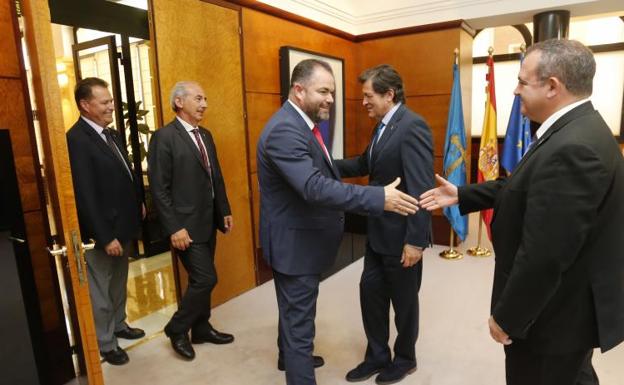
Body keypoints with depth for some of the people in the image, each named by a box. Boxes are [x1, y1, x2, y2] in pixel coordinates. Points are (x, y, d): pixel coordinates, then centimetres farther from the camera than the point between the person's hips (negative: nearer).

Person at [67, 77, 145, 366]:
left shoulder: (111, 134, 8)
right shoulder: (76, 139, -20)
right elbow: (85, 196, -22)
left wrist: (138, 203, 8)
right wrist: (105, 237, -21)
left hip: (123, 226, 8)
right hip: (102, 233, -8)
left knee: (119, 284, 24)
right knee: (100, 292, 11)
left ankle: (118, 325, 44)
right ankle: (105, 344, 28)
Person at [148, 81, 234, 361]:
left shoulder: (205, 135, 12)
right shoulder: (164, 137, -12)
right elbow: (159, 188, -15)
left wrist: (225, 211, 12)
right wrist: (174, 228, -18)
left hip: (208, 221, 8)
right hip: (186, 225, -7)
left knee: (201, 279, 16)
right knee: (206, 278, -5)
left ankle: (201, 329, 32)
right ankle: (177, 329, 17)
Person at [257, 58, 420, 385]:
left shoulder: (301, 124, 8)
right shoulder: (284, 130, -26)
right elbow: (315, 188, -37)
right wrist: (379, 197, -36)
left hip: (302, 238, 11)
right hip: (294, 242, -11)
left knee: (293, 310, 29)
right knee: (299, 320, 3)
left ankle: (291, 356, 51)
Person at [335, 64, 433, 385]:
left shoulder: (412, 126, -20)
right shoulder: (383, 126, 9)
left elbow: (422, 188, -24)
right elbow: (364, 164, 18)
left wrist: (415, 240, -23)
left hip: (401, 234, -8)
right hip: (378, 231, 9)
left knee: (403, 299, 12)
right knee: (370, 292, 16)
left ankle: (405, 359, 36)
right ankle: (377, 355, 37)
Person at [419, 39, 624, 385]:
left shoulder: (571, 149, -31)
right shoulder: (577, 130, 2)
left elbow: (544, 256, -31)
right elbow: (523, 188, 10)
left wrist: (506, 316, -19)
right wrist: (461, 196, 10)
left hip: (556, 313, -9)